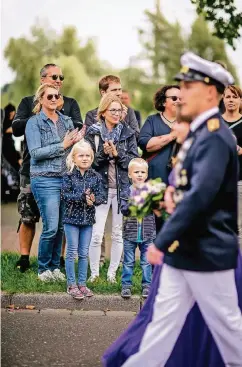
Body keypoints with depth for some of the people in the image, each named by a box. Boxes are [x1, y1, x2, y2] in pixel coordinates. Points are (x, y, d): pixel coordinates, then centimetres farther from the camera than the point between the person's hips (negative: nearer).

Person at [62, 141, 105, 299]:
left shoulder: (96, 176, 3)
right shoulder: (69, 176, -5)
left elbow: (101, 196, -1)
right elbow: (65, 195, -14)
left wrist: (93, 199, -22)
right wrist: (83, 196, -23)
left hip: (88, 219, 3)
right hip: (72, 217, -3)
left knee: (84, 253, 9)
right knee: (72, 252, 1)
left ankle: (82, 283, 19)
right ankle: (72, 285, 9)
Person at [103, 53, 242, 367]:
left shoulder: (214, 137, -20)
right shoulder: (200, 133, 10)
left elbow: (199, 196, -27)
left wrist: (162, 241, -25)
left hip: (207, 252, -9)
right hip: (183, 249, 9)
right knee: (164, 314, 13)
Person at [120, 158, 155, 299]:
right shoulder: (127, 193, -1)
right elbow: (124, 210, -10)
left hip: (148, 234, 1)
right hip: (130, 233, -1)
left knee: (146, 261, 8)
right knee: (128, 262, 7)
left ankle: (147, 285, 18)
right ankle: (126, 285, 15)